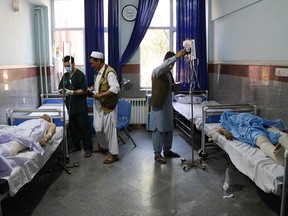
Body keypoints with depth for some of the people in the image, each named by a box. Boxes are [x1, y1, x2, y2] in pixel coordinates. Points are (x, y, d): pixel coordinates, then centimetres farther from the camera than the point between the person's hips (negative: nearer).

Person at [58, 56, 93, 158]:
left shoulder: (80, 75, -8)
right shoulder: (65, 76, 11)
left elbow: (84, 90, -14)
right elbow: (60, 87, 13)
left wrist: (72, 92, -24)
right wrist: (62, 91, -10)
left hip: (80, 107, -6)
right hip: (69, 106, 6)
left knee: (84, 128, -2)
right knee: (72, 127, 13)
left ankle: (88, 148, 7)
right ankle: (76, 145, 27)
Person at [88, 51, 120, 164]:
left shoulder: (109, 72, -19)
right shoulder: (98, 72, 11)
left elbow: (115, 89, -28)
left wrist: (100, 95, -25)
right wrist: (93, 88, 6)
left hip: (108, 106, -9)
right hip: (99, 105, 9)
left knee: (109, 129, -3)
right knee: (99, 128, 19)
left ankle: (114, 154, 7)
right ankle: (103, 146, 39)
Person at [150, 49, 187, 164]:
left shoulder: (169, 73, 12)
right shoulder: (156, 72, -13)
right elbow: (162, 66, -37)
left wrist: (175, 87, -3)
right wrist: (176, 56, -43)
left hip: (168, 105, 8)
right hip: (159, 106, -8)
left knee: (169, 129, 14)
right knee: (158, 130, -2)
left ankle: (167, 150, 27)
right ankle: (157, 154, 7)